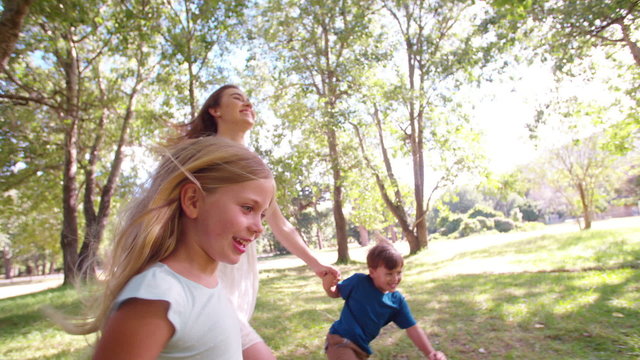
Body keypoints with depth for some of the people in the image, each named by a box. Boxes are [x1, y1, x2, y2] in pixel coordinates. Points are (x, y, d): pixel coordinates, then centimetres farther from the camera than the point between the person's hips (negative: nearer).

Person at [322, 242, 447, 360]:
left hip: (361, 348, 6)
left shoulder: (397, 300, -6)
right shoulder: (358, 282, -17)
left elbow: (413, 329, -2)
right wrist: (328, 287, -24)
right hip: (340, 341, -6)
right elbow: (336, 292, -1)